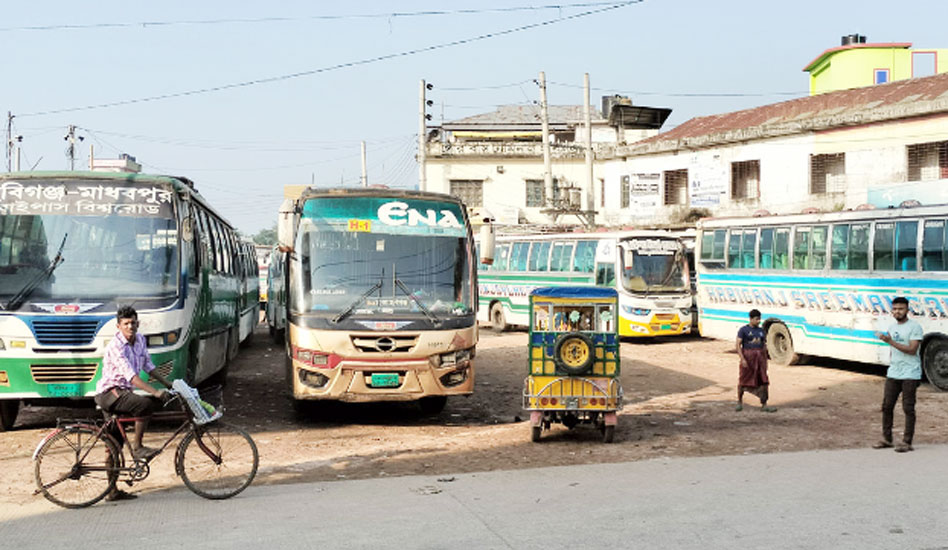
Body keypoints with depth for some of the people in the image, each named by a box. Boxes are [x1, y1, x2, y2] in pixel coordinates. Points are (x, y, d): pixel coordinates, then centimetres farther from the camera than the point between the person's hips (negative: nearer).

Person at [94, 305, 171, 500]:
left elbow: (148, 366, 19)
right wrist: (154, 392, -36)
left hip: (123, 394, 8)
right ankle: (137, 447, -17)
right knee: (146, 404, -30)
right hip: (109, 394, -8)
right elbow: (130, 375, -29)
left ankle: (113, 490, 13)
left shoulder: (140, 341, 7)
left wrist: (167, 384, 15)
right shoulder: (116, 347, -20)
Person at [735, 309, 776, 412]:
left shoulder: (761, 330, 9)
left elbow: (764, 346, 14)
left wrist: (765, 361, 12)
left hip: (760, 357, 4)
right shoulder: (743, 330, -6)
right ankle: (739, 402, 25)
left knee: (763, 381, -2)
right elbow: (738, 345, -10)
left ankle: (764, 405, 1)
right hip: (748, 357, -4)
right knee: (743, 380, 7)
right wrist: (742, 359, -19)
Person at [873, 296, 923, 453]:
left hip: (910, 374, -7)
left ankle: (907, 442, 3)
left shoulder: (914, 327, -10)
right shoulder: (892, 327, 14)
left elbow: (912, 349, -19)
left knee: (908, 408, -3)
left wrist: (891, 341, -24)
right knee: (887, 406, 8)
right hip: (893, 373, 7)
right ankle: (886, 439, 18)